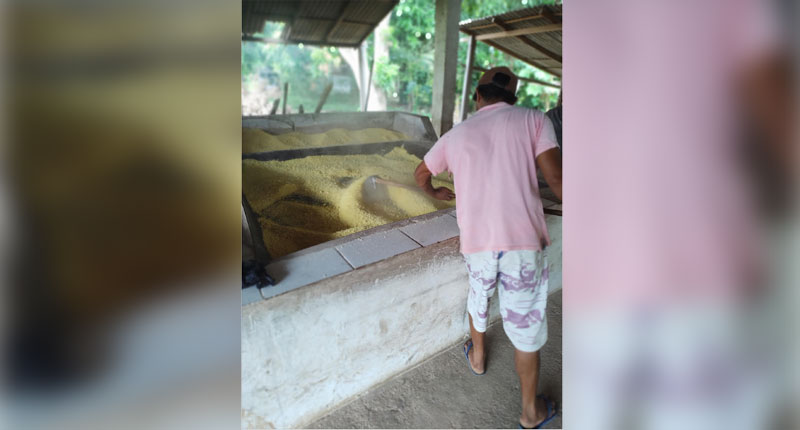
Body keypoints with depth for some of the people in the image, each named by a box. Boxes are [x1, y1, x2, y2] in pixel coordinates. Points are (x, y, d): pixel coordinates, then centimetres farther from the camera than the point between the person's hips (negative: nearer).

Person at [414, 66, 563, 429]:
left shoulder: (457, 134, 13)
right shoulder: (533, 119, 2)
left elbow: (421, 173, 25)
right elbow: (555, 177, -8)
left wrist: (435, 192, 45)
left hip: (477, 242, 3)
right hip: (523, 242, -3)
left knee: (478, 299, 31)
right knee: (526, 327, 13)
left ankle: (477, 358, 55)